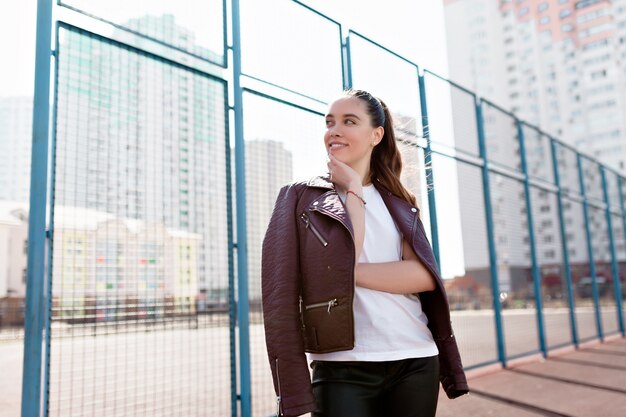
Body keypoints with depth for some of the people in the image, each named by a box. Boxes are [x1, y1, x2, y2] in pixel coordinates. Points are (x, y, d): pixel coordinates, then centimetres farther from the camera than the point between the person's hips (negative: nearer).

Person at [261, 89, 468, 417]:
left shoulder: (399, 203, 11)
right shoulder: (300, 197, 3)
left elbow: (425, 276, -4)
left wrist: (351, 272, -14)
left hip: (415, 364, 4)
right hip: (343, 371, -3)